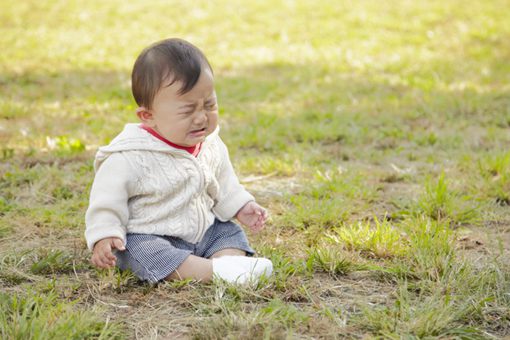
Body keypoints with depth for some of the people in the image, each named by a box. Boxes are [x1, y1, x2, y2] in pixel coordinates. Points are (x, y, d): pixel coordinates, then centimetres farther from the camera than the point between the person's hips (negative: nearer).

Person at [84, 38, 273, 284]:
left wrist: (240, 207, 8)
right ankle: (215, 271, -41)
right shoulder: (131, 157, -22)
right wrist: (103, 236, -25)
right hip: (147, 236, -7)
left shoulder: (211, 146, 0)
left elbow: (223, 185, 17)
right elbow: (107, 199, -16)